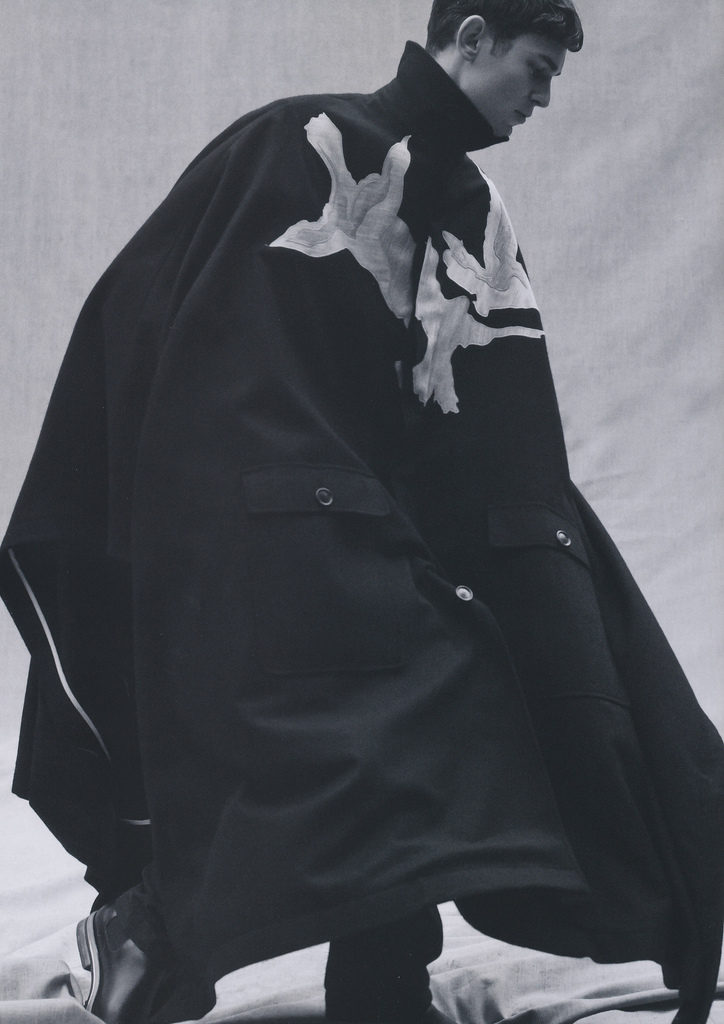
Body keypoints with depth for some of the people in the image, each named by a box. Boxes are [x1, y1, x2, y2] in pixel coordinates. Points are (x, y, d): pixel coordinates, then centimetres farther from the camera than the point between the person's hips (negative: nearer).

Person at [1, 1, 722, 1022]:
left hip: (369, 528, 7)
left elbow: (506, 438, 11)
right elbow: (139, 314, -8)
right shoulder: (303, 145, -7)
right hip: (253, 533, -7)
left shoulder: (472, 213, 14)